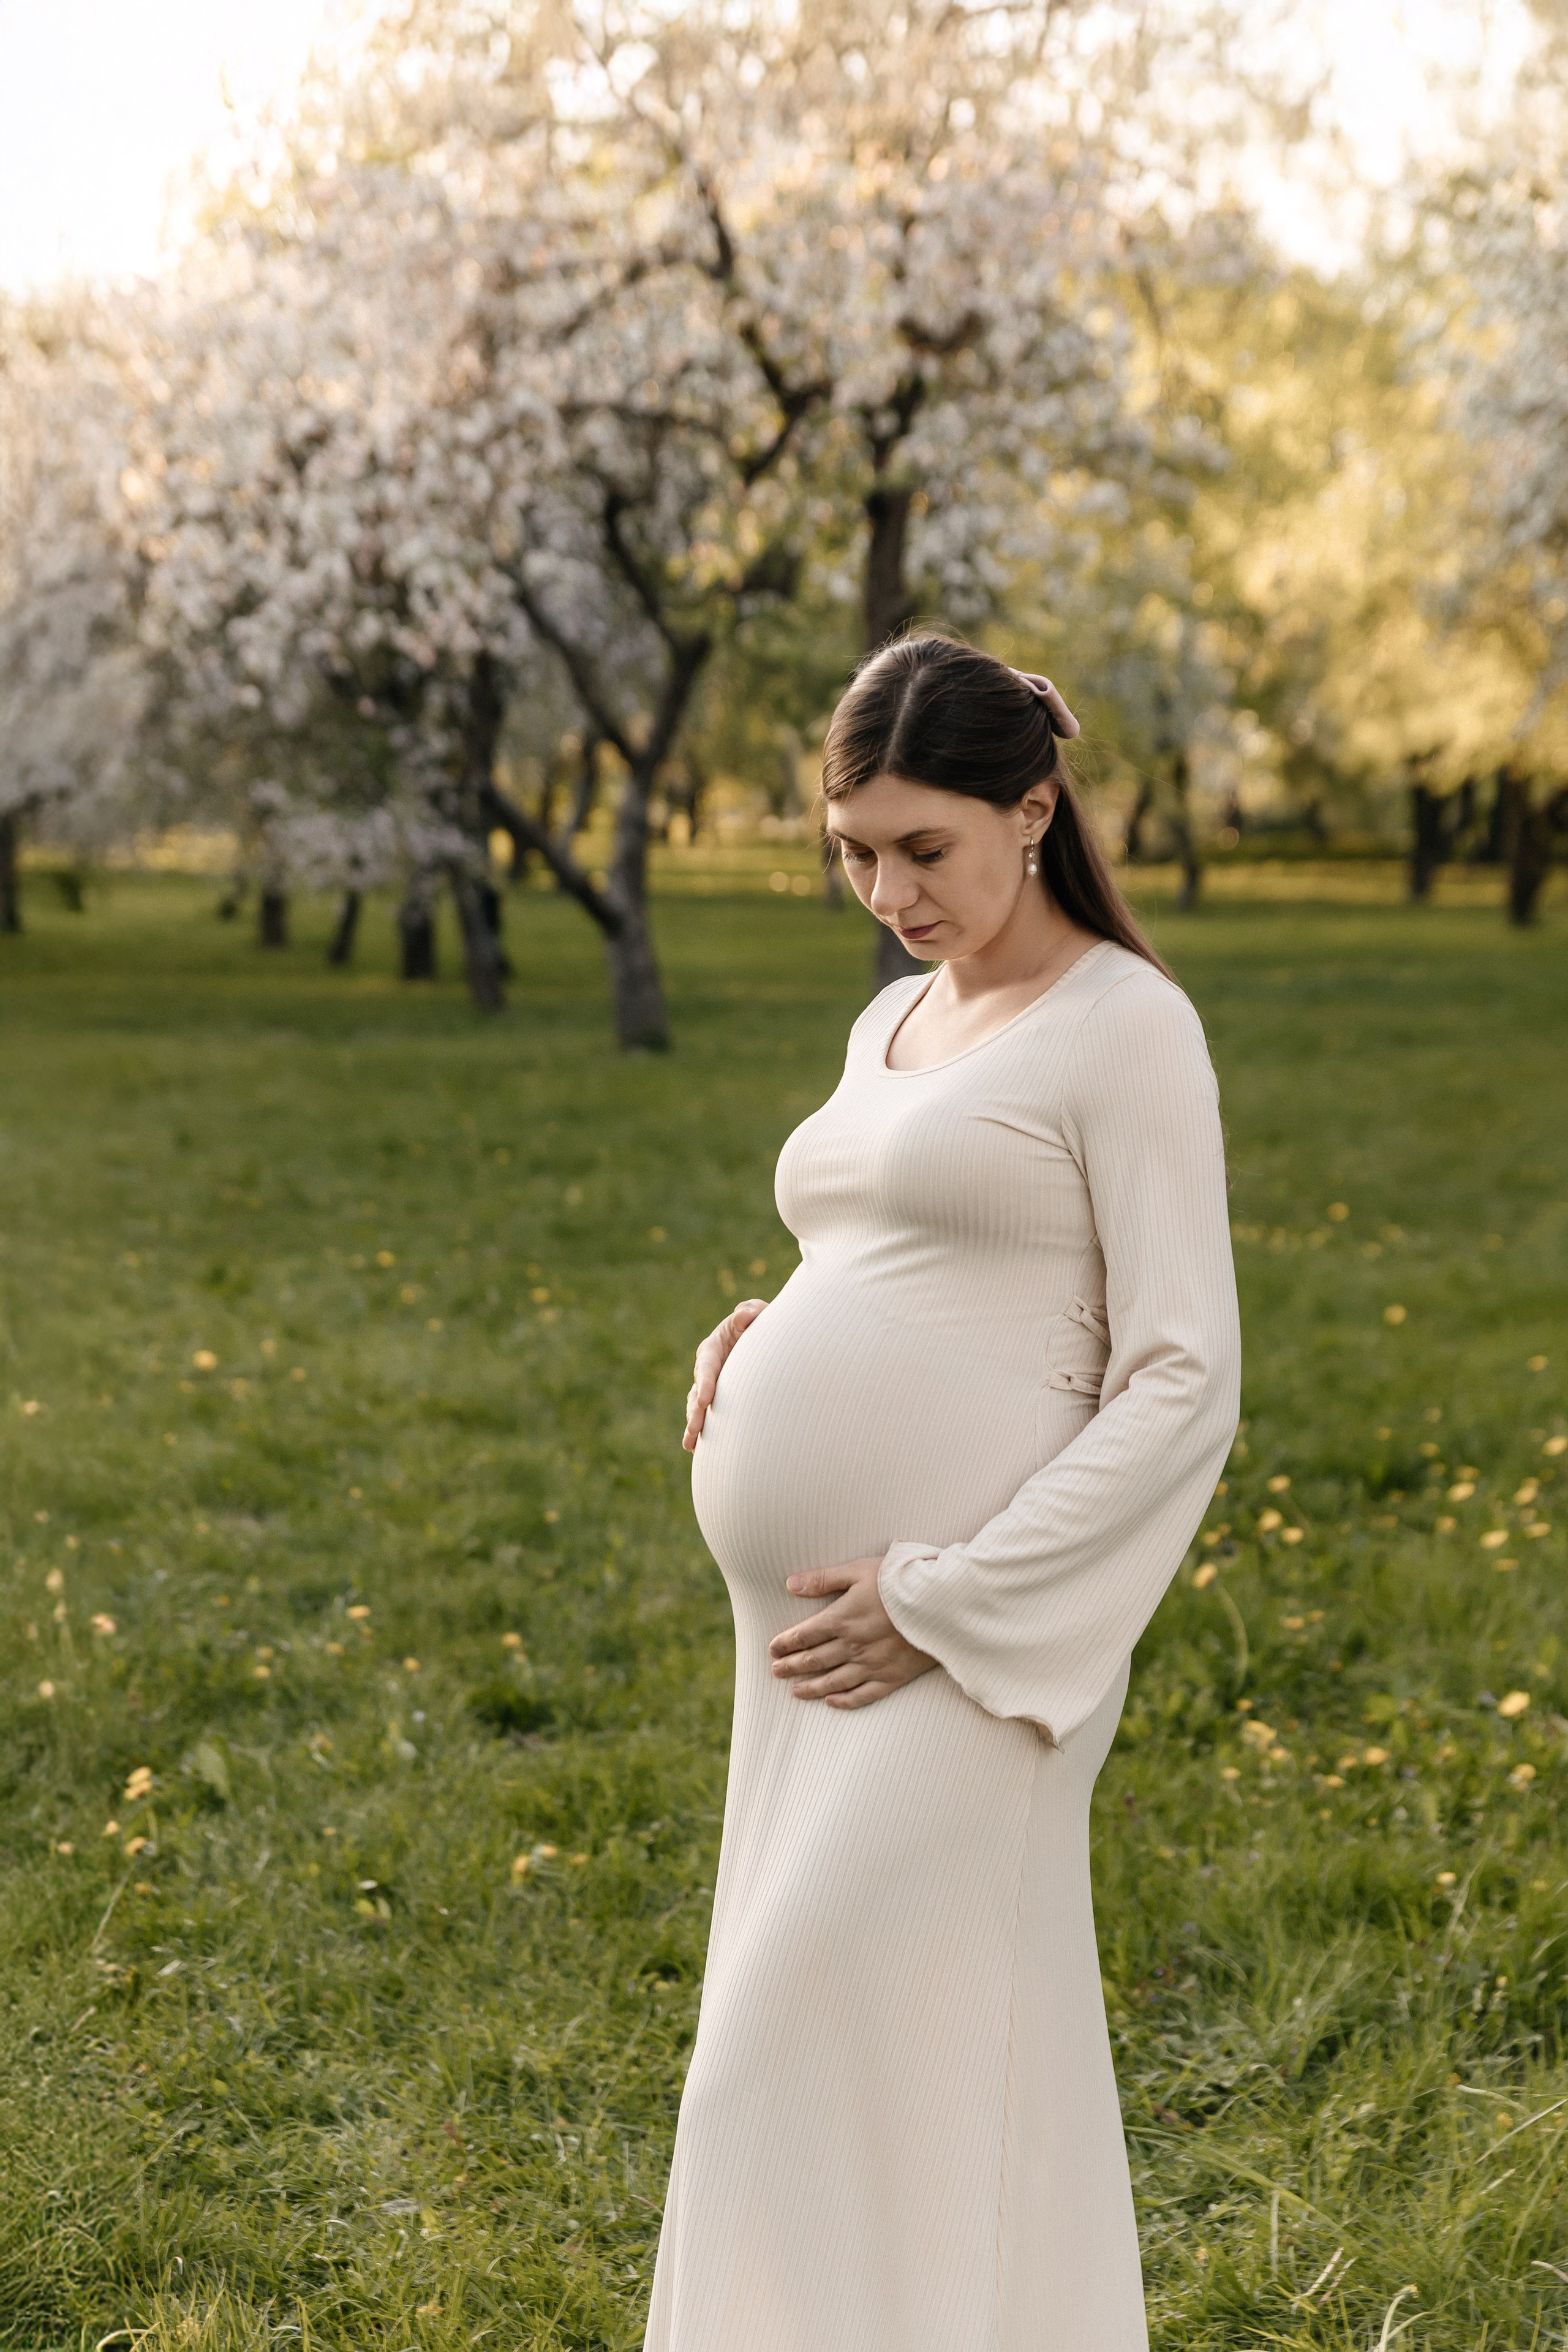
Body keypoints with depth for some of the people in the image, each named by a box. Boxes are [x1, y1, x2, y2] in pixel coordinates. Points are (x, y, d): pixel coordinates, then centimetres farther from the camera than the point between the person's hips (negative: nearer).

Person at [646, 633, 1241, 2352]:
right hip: (813, 1623, 8)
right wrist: (754, 1341, 5)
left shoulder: (1126, 1028, -8)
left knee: (809, 2070, -7)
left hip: (969, 1628, -8)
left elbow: (1182, 1386, -12)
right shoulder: (893, 1024, 16)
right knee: (969, 2066, 13)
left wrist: (944, 1603, -16)